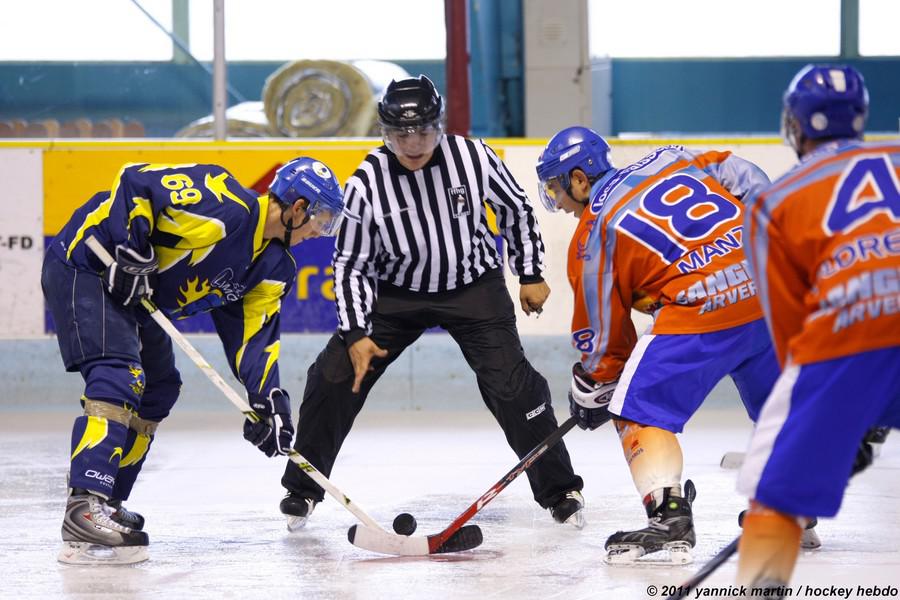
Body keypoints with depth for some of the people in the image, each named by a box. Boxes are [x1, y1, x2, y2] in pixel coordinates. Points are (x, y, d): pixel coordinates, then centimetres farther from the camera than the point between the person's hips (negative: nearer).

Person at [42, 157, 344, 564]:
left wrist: (268, 400, -7)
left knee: (159, 388, 17)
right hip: (82, 266, -10)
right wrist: (131, 254, -27)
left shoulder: (273, 267, 5)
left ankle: (107, 504, 23)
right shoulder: (222, 206, -24)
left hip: (136, 297, 11)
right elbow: (134, 181, -24)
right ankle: (84, 510, -33)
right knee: (120, 376, -24)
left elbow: (252, 332, 5)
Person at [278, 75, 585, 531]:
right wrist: (356, 334, -18)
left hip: (473, 286, -1)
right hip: (396, 292, 1)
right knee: (335, 376, -8)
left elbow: (516, 210, 0)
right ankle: (302, 488, 9)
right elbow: (351, 263, -11)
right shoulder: (367, 182, -19)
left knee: (511, 384, -12)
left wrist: (530, 274, 3)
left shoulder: (474, 158, -18)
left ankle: (559, 489, 5)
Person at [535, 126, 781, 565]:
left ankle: (670, 518, -6)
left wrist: (592, 391, 26)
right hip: (771, 288, 7)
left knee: (638, 410, 5)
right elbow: (751, 182, 14)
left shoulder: (592, 236, 6)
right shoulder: (672, 162, 17)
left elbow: (603, 332, 12)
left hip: (703, 309, -6)